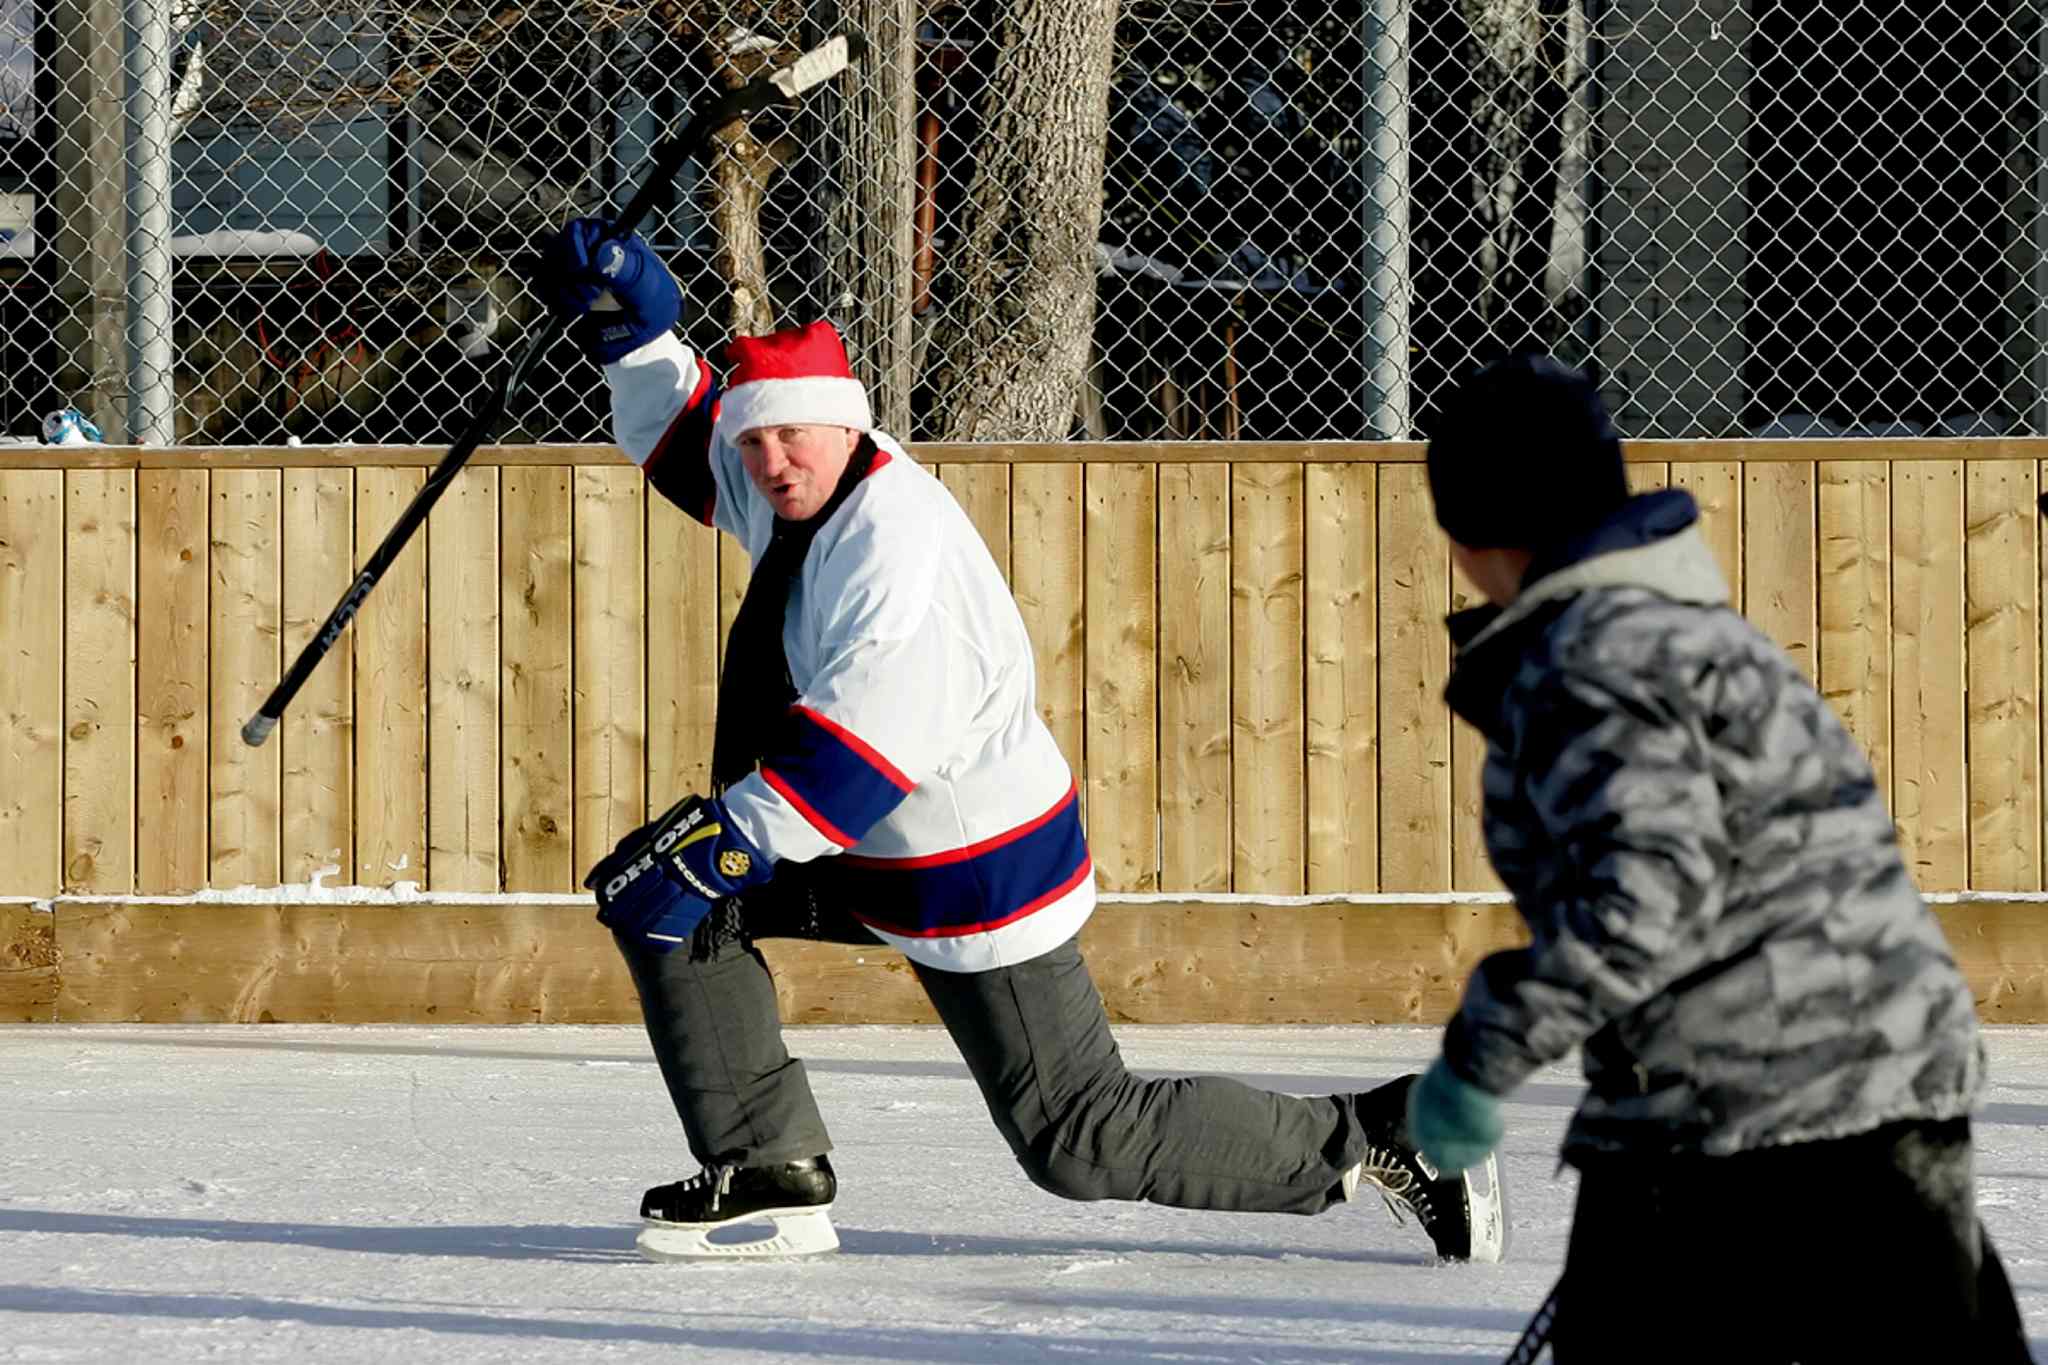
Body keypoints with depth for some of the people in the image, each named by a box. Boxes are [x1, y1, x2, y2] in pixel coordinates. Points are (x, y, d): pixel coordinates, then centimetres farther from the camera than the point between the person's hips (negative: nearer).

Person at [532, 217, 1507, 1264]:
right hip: (872, 857, 9)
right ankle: (768, 1170, 3)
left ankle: (1365, 1139, 9)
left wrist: (726, 842, -37)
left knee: (1080, 1142, -4)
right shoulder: (794, 492, -1)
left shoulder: (897, 547, -28)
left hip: (978, 869, -9)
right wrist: (630, 329, 0)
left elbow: (864, 749, -36)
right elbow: (682, 435, 18)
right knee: (653, 895, 1)